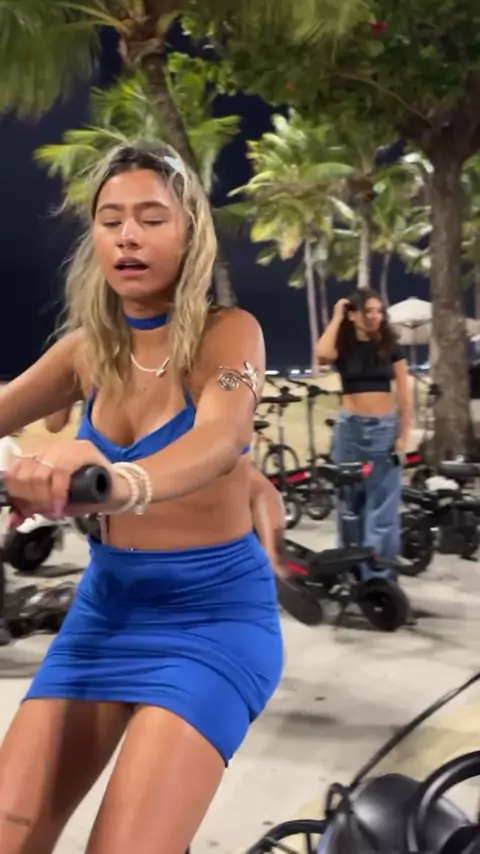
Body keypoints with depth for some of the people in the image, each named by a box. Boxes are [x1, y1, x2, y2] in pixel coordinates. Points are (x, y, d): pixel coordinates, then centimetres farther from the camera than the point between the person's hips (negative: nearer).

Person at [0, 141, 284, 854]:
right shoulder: (88, 348, 3)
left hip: (214, 609, -5)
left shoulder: (228, 334, -13)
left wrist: (124, 482, -55)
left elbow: (220, 437, -34)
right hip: (107, 601, 5)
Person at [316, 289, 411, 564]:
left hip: (385, 427, 0)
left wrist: (403, 435, -5)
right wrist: (336, 317, -11)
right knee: (350, 497, 9)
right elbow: (323, 353, -24)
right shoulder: (344, 347, 1)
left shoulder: (391, 347, 3)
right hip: (350, 427, 0)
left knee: (384, 499, 1)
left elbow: (404, 395, 2)